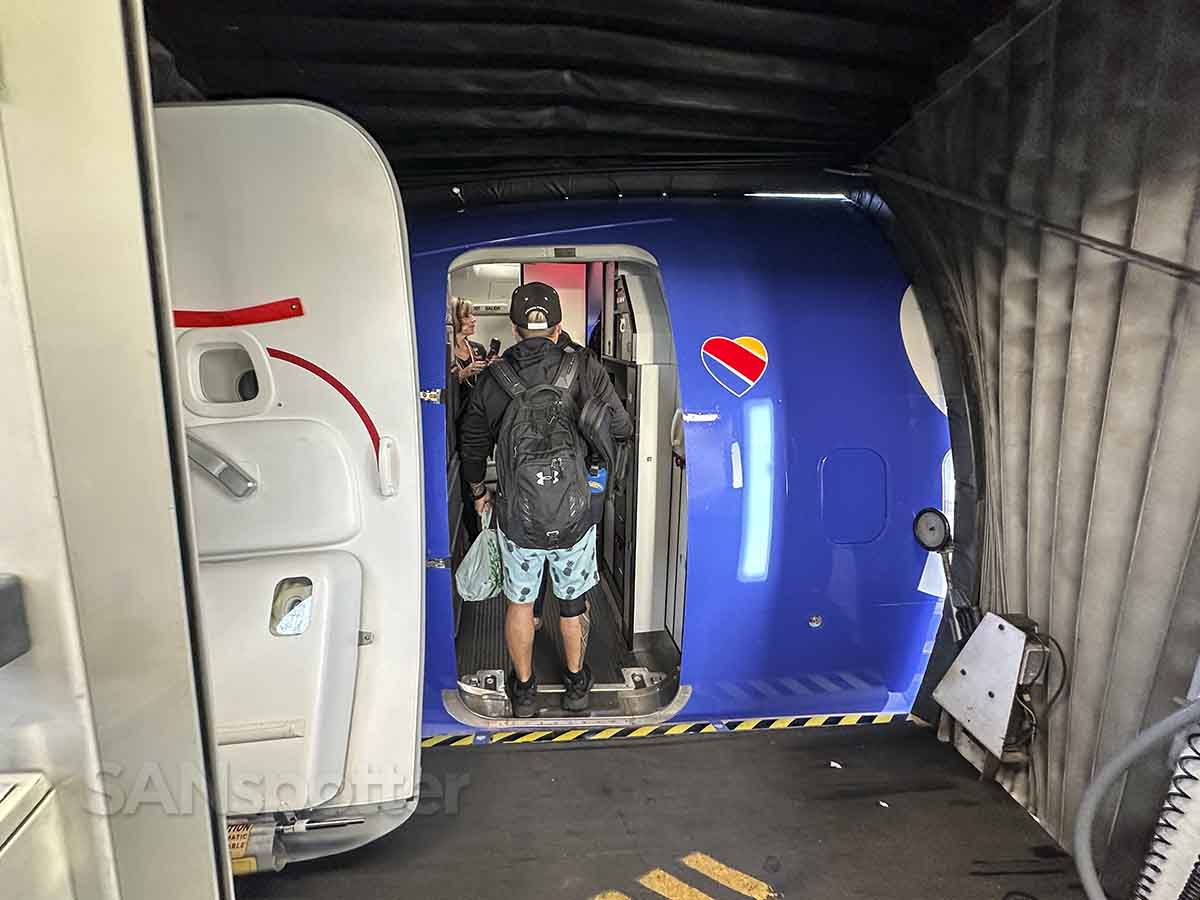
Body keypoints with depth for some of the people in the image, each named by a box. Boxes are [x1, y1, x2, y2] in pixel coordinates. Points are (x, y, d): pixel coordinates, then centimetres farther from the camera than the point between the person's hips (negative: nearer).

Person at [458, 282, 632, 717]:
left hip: (516, 520, 1)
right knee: (572, 602, 20)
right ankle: (576, 684, 38)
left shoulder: (492, 378, -2)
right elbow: (620, 429, -9)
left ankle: (524, 689, 35)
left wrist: (478, 491, 25)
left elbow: (472, 445, 8)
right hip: (573, 518, -1)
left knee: (519, 602, 20)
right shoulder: (582, 367, -9)